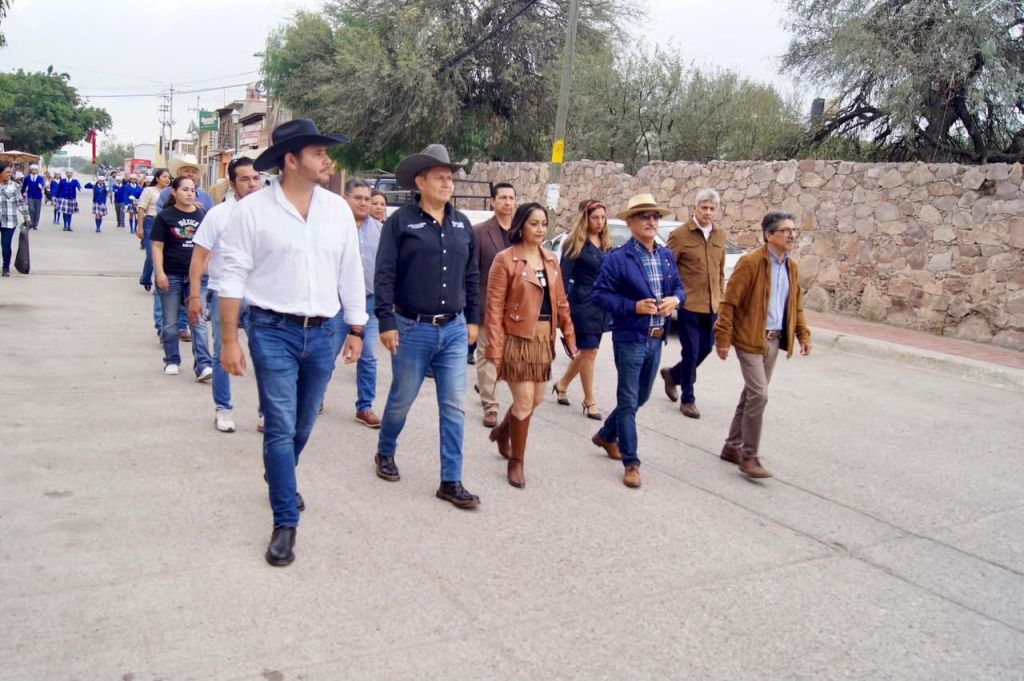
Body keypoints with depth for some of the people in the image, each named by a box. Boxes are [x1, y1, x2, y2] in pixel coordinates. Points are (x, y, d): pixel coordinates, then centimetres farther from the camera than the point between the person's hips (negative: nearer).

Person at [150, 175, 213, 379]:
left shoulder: (201, 215, 5)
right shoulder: (165, 216, -2)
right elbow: (157, 247, -5)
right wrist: (160, 273, -14)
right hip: (171, 275, -1)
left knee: (199, 321, -3)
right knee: (170, 322, 10)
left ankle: (203, 366, -6)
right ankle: (171, 361, 25)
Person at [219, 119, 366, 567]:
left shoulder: (338, 210, 3)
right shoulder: (253, 209, -8)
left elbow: (350, 274, 9)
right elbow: (232, 278, -6)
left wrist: (356, 330, 10)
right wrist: (230, 341, -8)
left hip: (323, 332, 4)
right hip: (273, 330, -4)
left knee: (303, 425, 17)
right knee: (280, 428, -3)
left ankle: (281, 481, 45)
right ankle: (286, 523, 9)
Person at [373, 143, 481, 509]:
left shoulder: (462, 224, 9)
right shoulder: (401, 221, -5)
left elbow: (472, 275, 15)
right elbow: (384, 275, -9)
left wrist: (473, 319, 12)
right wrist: (387, 322, -14)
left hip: (454, 330, 4)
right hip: (413, 328, -4)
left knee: (454, 407, 3)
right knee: (401, 400, 11)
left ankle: (451, 481, 11)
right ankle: (385, 453, 38)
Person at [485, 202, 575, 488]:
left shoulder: (551, 260, 10)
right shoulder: (505, 259, -9)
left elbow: (561, 302, 13)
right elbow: (494, 307, -11)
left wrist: (569, 335, 7)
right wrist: (495, 349, -16)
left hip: (543, 339, 6)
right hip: (517, 339, -6)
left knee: (535, 400, 14)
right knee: (524, 402, -4)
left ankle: (502, 431, 42)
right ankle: (516, 462, 15)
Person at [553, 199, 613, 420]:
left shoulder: (606, 244, 12)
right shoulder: (575, 243, -6)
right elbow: (565, 276, -8)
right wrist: (565, 304, -15)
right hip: (583, 304, -6)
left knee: (586, 351, 13)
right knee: (590, 351, -4)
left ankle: (562, 384, 33)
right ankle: (589, 401, 7)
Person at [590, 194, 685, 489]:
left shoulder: (667, 256, 8)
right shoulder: (617, 258, -12)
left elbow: (679, 286, 16)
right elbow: (600, 295, -13)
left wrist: (675, 299, -7)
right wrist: (634, 307, -22)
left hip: (656, 339, 7)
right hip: (630, 339, -7)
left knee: (641, 397, 20)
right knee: (628, 401, 1)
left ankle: (606, 435, 42)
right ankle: (631, 463, 10)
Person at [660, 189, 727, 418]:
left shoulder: (720, 235, 9)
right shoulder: (680, 234, -8)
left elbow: (720, 270, 17)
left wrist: (721, 296, 15)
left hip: (712, 305, 6)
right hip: (688, 304, -6)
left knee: (705, 348, 13)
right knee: (691, 351, 0)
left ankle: (672, 375, 38)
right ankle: (688, 400, 15)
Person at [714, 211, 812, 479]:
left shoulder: (792, 267, 10)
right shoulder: (750, 262, -13)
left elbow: (796, 305, 19)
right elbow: (729, 302, -13)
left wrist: (803, 335, 9)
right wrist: (723, 339, -15)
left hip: (775, 340, 8)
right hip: (750, 339, -7)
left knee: (752, 394, 13)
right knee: (759, 395, -11)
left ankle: (733, 447, 25)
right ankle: (749, 456, -1)